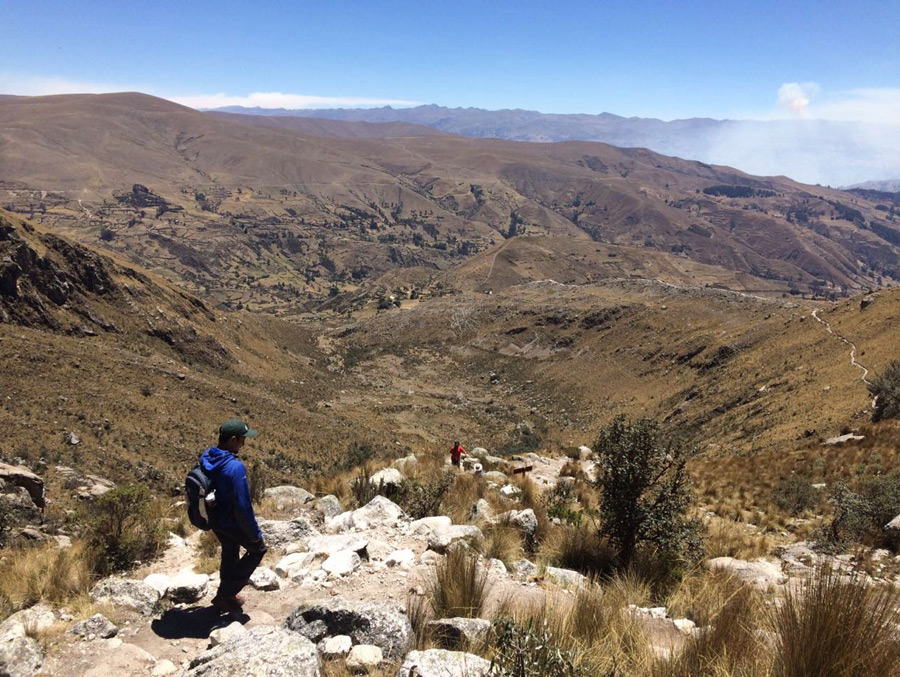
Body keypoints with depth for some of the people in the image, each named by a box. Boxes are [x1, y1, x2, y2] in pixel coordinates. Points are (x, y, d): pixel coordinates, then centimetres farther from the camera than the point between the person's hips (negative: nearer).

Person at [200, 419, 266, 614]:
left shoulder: (206, 457, -8)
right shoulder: (235, 467, -33)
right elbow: (243, 505, -28)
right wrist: (255, 533, -15)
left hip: (214, 519, 8)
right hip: (232, 522, -8)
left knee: (230, 552, 28)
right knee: (258, 549, 15)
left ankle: (227, 595, 43)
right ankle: (226, 594, 15)